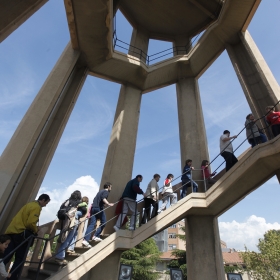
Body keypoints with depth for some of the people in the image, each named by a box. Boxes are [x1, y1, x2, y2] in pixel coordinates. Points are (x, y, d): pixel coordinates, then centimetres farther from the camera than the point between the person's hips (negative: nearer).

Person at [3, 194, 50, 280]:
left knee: (5, 257, 9)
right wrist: (36, 231, 1)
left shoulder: (30, 204, 19)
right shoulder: (37, 207, -11)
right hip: (20, 233, -9)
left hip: (12, 231, 9)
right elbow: (30, 223, -19)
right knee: (20, 259, 4)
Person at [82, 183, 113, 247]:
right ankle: (96, 236, 1)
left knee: (92, 224, 3)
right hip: (99, 208, -8)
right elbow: (103, 199, -18)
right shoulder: (106, 192, 3)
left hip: (93, 208, 8)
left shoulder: (100, 191, 27)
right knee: (103, 222, 7)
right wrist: (109, 204, -33)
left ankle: (85, 240, -7)